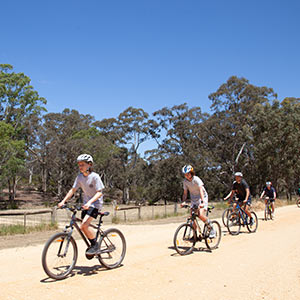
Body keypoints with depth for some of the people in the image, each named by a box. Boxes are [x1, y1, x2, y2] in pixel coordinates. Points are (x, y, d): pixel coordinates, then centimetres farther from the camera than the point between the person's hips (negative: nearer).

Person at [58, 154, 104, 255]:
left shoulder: (95, 176, -16)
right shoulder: (80, 177, 2)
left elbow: (99, 192, -19)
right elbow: (73, 190, 4)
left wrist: (89, 202, -33)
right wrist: (63, 201, -6)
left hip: (95, 203, -7)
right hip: (86, 203, 7)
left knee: (84, 225, -22)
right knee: (84, 227, 5)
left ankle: (95, 244, -4)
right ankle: (92, 245, 26)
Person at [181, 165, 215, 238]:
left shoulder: (196, 179, -22)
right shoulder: (185, 181, -4)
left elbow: (201, 190, -34)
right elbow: (185, 193, 1)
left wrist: (202, 202, -46)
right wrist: (183, 202, -16)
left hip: (202, 198, -5)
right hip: (193, 200, 6)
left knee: (201, 215, -24)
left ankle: (211, 229, -3)